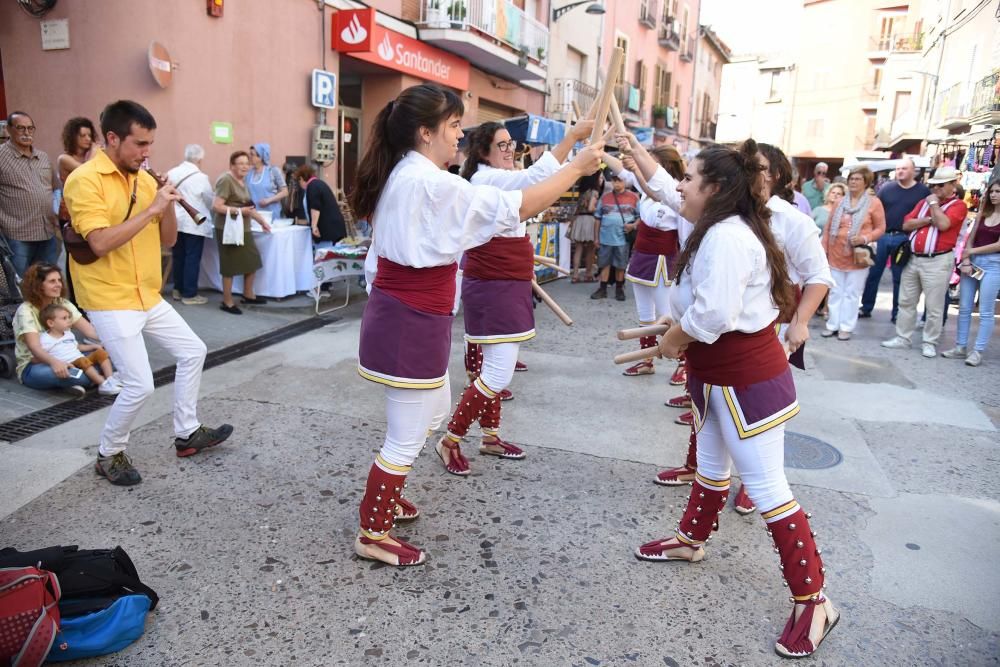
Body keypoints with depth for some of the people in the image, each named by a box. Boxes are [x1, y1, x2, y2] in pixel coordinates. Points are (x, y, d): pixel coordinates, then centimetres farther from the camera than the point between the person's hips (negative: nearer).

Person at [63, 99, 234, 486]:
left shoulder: (145, 179, 6)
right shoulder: (85, 180, -15)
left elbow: (168, 240, 9)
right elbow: (100, 244, -27)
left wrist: (168, 204, -9)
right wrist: (151, 208, -24)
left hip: (147, 296, 8)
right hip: (110, 301, -8)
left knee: (193, 352, 15)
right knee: (140, 385, -9)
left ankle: (187, 433, 29)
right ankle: (109, 455, 16)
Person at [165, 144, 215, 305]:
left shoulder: (171, 173, 3)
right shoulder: (201, 177, -11)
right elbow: (211, 200, 0)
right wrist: (209, 212, 21)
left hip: (176, 221, 6)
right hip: (194, 223, -6)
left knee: (178, 256, 15)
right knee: (192, 259, 0)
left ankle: (178, 290, 25)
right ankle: (189, 294, 4)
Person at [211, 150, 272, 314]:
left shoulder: (242, 181, 14)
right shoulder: (226, 180, -15)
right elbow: (216, 206, -21)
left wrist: (262, 221, 25)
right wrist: (239, 211, -23)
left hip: (243, 229, 9)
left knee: (253, 261, 16)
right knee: (231, 266, -1)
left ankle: (248, 295, 33)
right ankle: (227, 303, 11)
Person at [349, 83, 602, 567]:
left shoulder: (401, 176, 11)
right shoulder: (430, 183, -21)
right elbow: (515, 207, -21)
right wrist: (577, 168, -11)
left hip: (402, 316, 10)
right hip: (411, 324, -10)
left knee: (432, 412, 25)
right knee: (405, 438, 4)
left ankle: (384, 496, 42)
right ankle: (373, 535, 21)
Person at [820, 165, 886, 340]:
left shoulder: (874, 202, -3)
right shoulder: (840, 203, 8)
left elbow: (880, 228, -2)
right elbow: (828, 229, 10)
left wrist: (865, 238, -19)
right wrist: (824, 250, 6)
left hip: (857, 257, -4)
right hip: (836, 255, 4)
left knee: (852, 294, 2)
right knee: (835, 293, 9)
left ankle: (846, 327, 10)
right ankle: (833, 325, 17)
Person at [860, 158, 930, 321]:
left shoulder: (923, 191, 1)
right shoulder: (887, 188, 4)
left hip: (904, 239, -1)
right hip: (883, 236, 1)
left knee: (899, 278, 7)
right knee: (873, 274, 6)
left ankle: (897, 313, 16)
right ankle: (866, 308, 16)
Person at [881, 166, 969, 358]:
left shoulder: (958, 205, -2)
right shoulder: (924, 202, 16)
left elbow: (943, 224, -20)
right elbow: (906, 224, 6)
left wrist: (934, 204, -7)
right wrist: (928, 220, -8)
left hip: (938, 261, -6)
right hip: (913, 258, 6)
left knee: (934, 307, 1)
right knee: (906, 302, 9)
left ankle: (929, 343, 11)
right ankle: (902, 338, 18)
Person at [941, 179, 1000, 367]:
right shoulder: (983, 213, 13)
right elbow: (970, 239, 8)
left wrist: (972, 252, -5)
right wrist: (966, 260, -5)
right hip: (972, 262, 5)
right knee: (964, 308, 6)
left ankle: (978, 351, 2)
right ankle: (961, 347, 14)